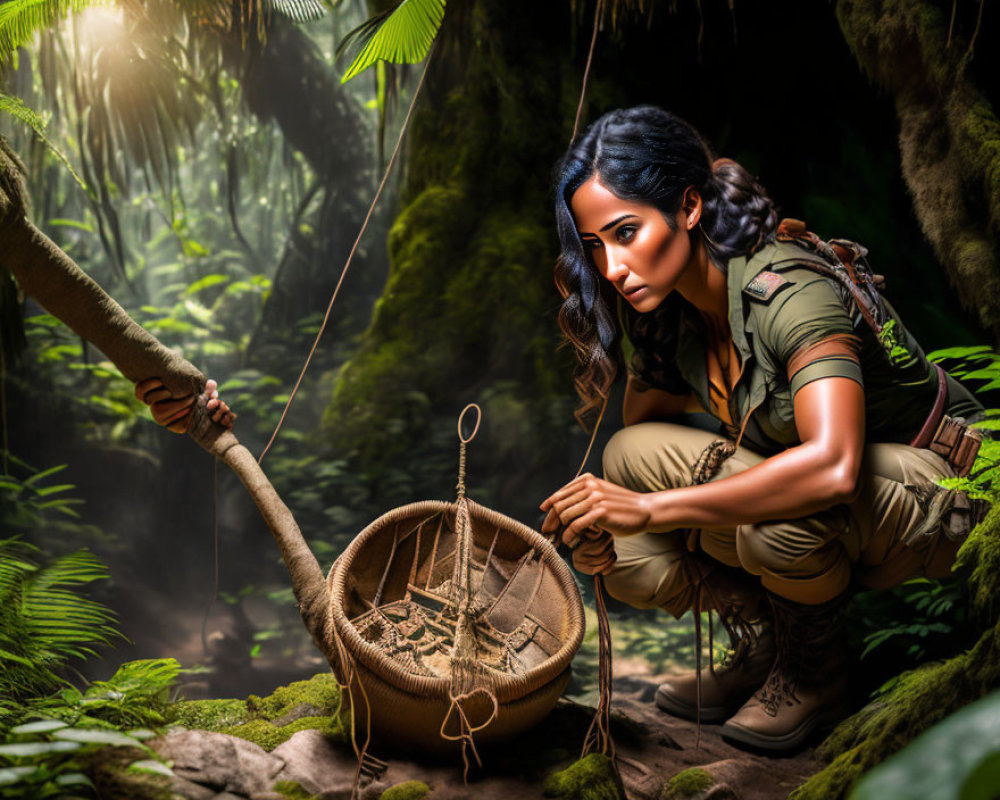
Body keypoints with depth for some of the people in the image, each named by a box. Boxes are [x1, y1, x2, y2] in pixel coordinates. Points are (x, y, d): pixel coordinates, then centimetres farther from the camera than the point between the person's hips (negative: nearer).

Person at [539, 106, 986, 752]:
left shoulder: (792, 290, -31)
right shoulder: (658, 305, -9)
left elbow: (831, 466, -46)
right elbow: (645, 428, 4)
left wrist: (649, 507, -45)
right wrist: (602, 512, -17)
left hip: (934, 489, -6)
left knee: (776, 516, -39)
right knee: (631, 564, -16)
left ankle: (816, 671, -7)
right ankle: (765, 642, 10)